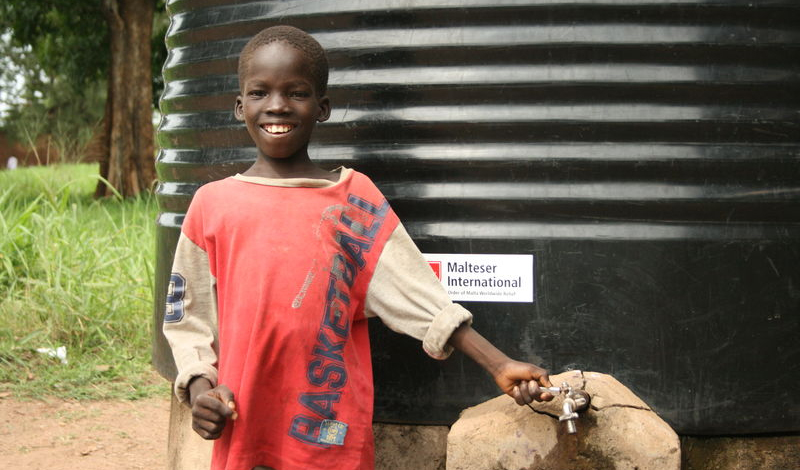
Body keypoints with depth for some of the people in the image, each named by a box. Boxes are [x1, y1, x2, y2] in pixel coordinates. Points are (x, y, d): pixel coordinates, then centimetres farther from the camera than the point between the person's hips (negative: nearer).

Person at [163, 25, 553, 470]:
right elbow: (189, 316, 9)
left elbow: (419, 294, -4)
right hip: (241, 432, 1)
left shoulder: (355, 197, 1)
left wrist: (500, 366, -11)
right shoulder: (212, 204, 4)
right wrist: (199, 388, -6)